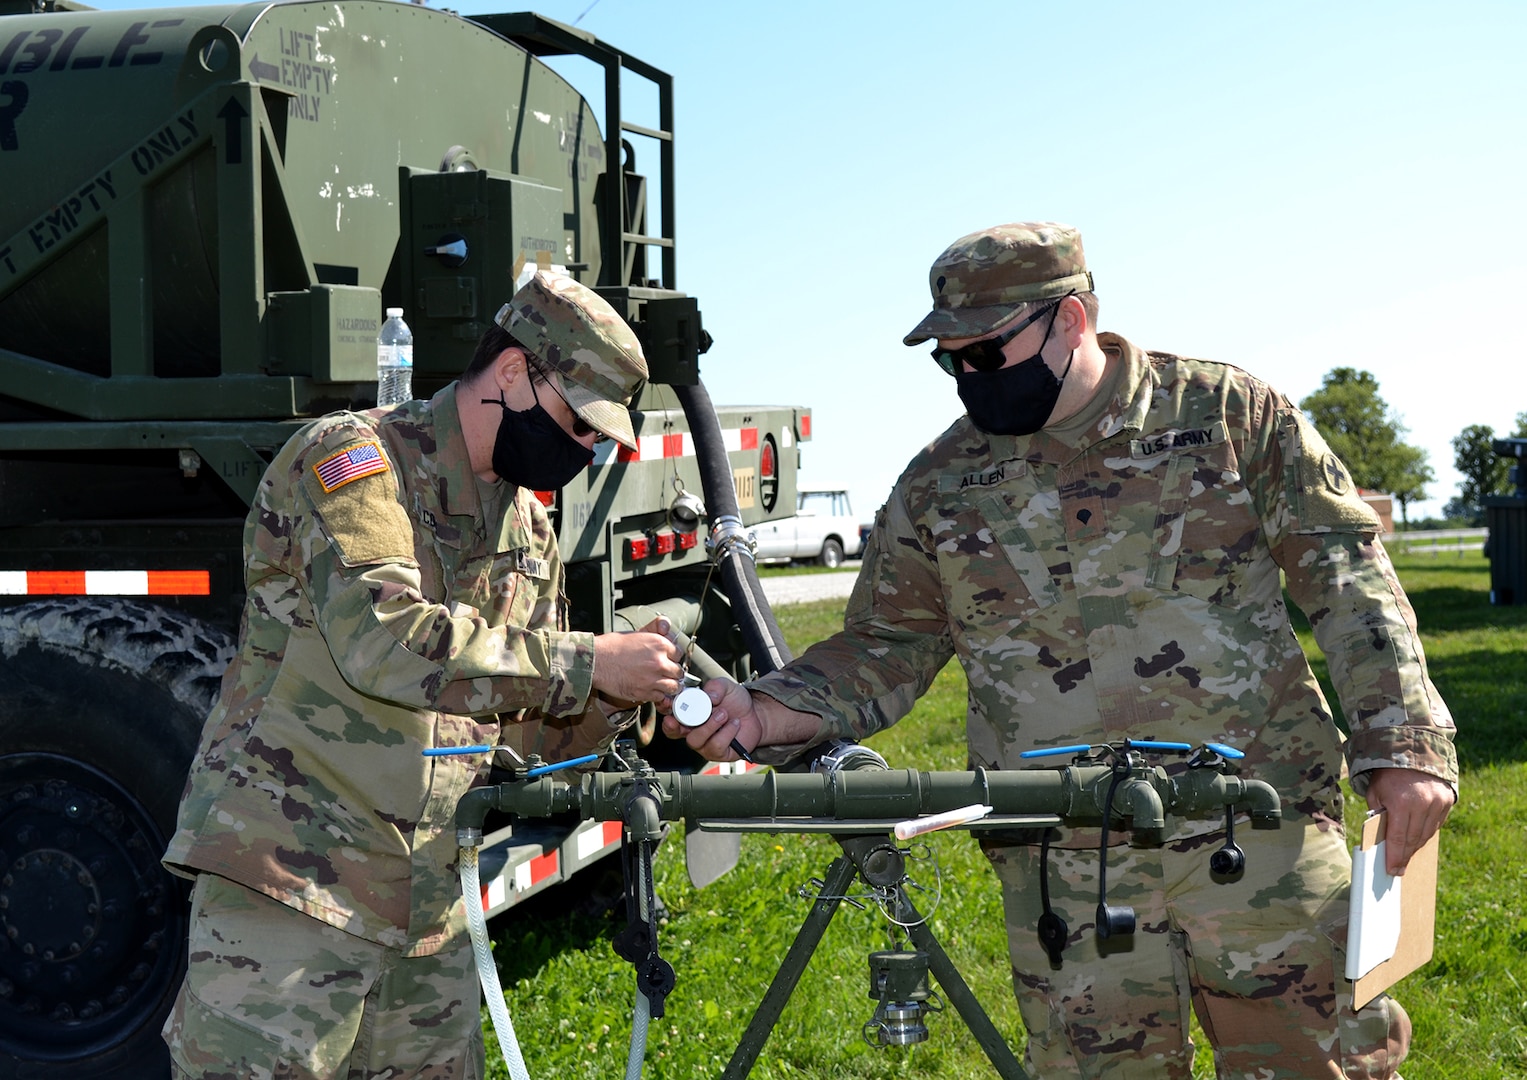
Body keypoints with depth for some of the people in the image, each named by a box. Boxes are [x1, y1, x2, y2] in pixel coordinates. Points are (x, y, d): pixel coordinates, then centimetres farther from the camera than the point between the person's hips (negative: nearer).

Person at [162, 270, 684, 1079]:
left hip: (430, 906, 7)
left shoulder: (529, 530, 16)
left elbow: (527, 727, 19)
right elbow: (382, 637, -26)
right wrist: (588, 664, -22)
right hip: (291, 885, -7)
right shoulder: (352, 458, -9)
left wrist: (614, 702, -2)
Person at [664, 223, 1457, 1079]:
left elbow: (1347, 574, 4)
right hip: (1068, 871, 1)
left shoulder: (1231, 415, 2)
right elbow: (884, 651, 11)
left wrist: (1403, 740, -4)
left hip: (1263, 835, -1)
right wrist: (766, 714, -7)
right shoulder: (938, 486, 6)